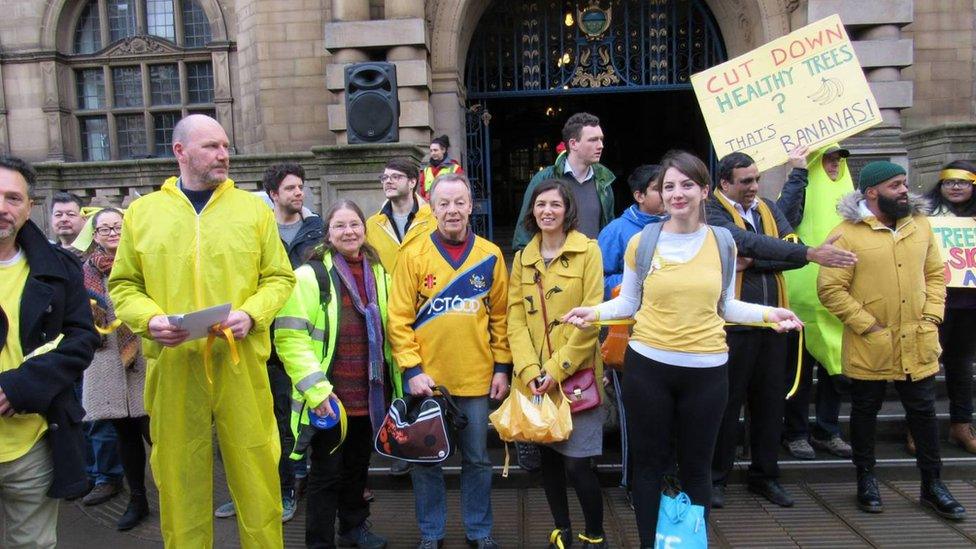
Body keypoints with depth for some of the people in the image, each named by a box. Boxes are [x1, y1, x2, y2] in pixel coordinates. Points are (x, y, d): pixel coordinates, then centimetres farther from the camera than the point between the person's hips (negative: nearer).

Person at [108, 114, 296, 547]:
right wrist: (149, 320, -8)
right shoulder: (142, 212, 8)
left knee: (256, 475, 6)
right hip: (172, 366, 1)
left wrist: (251, 314, -11)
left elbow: (279, 276, 6)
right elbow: (123, 284, 10)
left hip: (241, 364, 0)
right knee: (179, 481, 12)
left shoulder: (253, 209, 6)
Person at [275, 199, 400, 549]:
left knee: (358, 467, 21)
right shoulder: (310, 275, -11)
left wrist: (395, 381, 14)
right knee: (327, 474, 5)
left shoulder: (378, 273, 9)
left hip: (370, 395, 6)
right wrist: (315, 387, -21)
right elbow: (289, 337, -16)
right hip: (329, 396, -6)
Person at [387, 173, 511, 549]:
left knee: (477, 459, 13)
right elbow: (399, 318, -5)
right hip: (426, 378, -1)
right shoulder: (413, 255, -4)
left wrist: (501, 367, 2)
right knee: (426, 459, 11)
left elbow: (500, 316, 6)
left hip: (476, 378, 1)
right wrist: (412, 369, -11)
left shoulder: (491, 256, 1)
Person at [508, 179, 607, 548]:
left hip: (577, 374, -4)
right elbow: (515, 319, 3)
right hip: (535, 379, 4)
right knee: (548, 455, 13)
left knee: (577, 461, -4)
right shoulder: (522, 259, 9)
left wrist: (558, 369, -14)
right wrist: (529, 370, -10)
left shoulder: (588, 251, -4)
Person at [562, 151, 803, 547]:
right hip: (648, 366, -1)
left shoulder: (723, 242, 2)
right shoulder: (641, 242, -3)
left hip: (707, 369, 1)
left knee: (696, 467, 15)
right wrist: (594, 312, -14)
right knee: (649, 465, 11)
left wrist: (769, 313, -3)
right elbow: (628, 303, 3)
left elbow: (724, 306, 10)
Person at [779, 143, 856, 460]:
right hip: (804, 295, -6)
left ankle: (827, 431, 24)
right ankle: (795, 433, 14)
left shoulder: (845, 193, 14)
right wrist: (799, 171, -22)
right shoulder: (802, 192, -5)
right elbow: (782, 216, -27)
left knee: (835, 363, 11)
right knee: (800, 366, 2)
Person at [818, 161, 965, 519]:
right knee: (865, 412, 11)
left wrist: (931, 318, 1)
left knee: (923, 412, 12)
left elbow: (935, 274, 13)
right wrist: (868, 326, -14)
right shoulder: (847, 234, -11)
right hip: (869, 348, -4)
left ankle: (932, 485, 27)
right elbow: (830, 288, -14)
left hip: (918, 344, 4)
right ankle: (866, 479, 27)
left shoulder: (920, 225, 7)